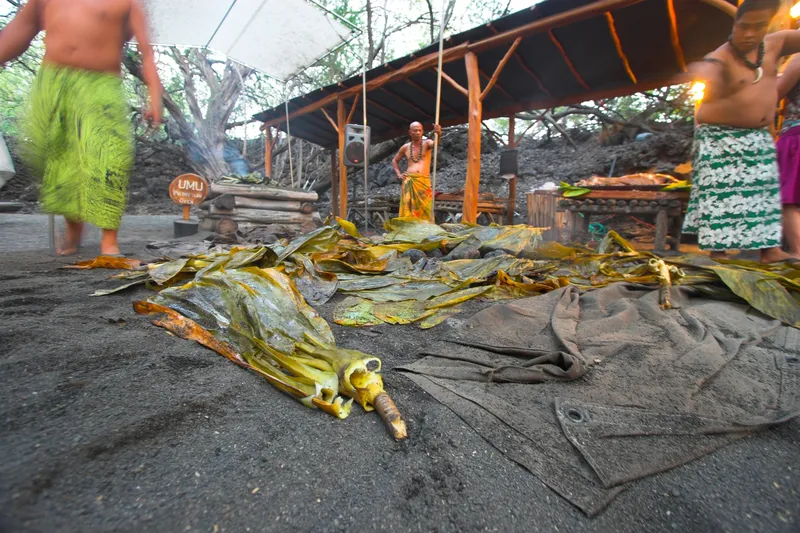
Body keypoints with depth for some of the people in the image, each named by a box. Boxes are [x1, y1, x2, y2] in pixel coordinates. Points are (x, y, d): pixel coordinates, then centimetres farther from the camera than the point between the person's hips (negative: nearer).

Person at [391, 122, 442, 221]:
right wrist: (398, 174, 11)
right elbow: (394, 161, 26)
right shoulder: (405, 147, 13)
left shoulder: (426, 143, 6)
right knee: (408, 210, -3)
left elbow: (434, 143, -18)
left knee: (424, 211, -4)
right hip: (408, 182, 2)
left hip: (424, 181, -2)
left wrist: (438, 134, -40)